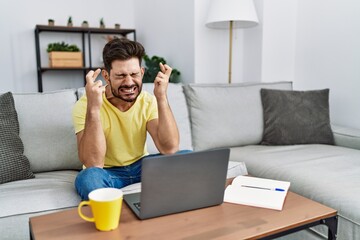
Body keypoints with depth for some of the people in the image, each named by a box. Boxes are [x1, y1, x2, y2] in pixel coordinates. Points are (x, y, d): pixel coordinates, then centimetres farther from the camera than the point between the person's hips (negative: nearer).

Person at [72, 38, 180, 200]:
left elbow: (170, 149, -22)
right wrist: (93, 109, -40)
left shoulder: (149, 101, -10)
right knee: (89, 177, -36)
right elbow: (93, 164, -30)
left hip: (141, 167, 3)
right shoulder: (84, 105, -19)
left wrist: (162, 98, -29)